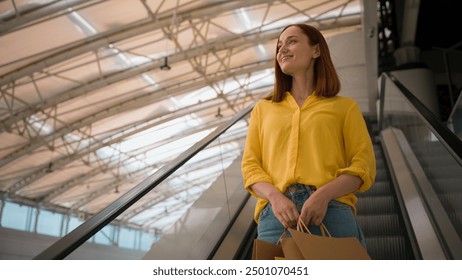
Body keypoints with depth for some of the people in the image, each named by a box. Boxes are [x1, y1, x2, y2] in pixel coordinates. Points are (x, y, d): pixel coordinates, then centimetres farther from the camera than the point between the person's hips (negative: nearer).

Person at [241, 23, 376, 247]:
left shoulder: (344, 106, 16)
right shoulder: (263, 108, 21)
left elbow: (364, 166, 7)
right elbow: (250, 165, 12)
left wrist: (324, 194, -12)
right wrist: (275, 196, -9)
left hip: (332, 209, 0)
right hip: (276, 211, 1)